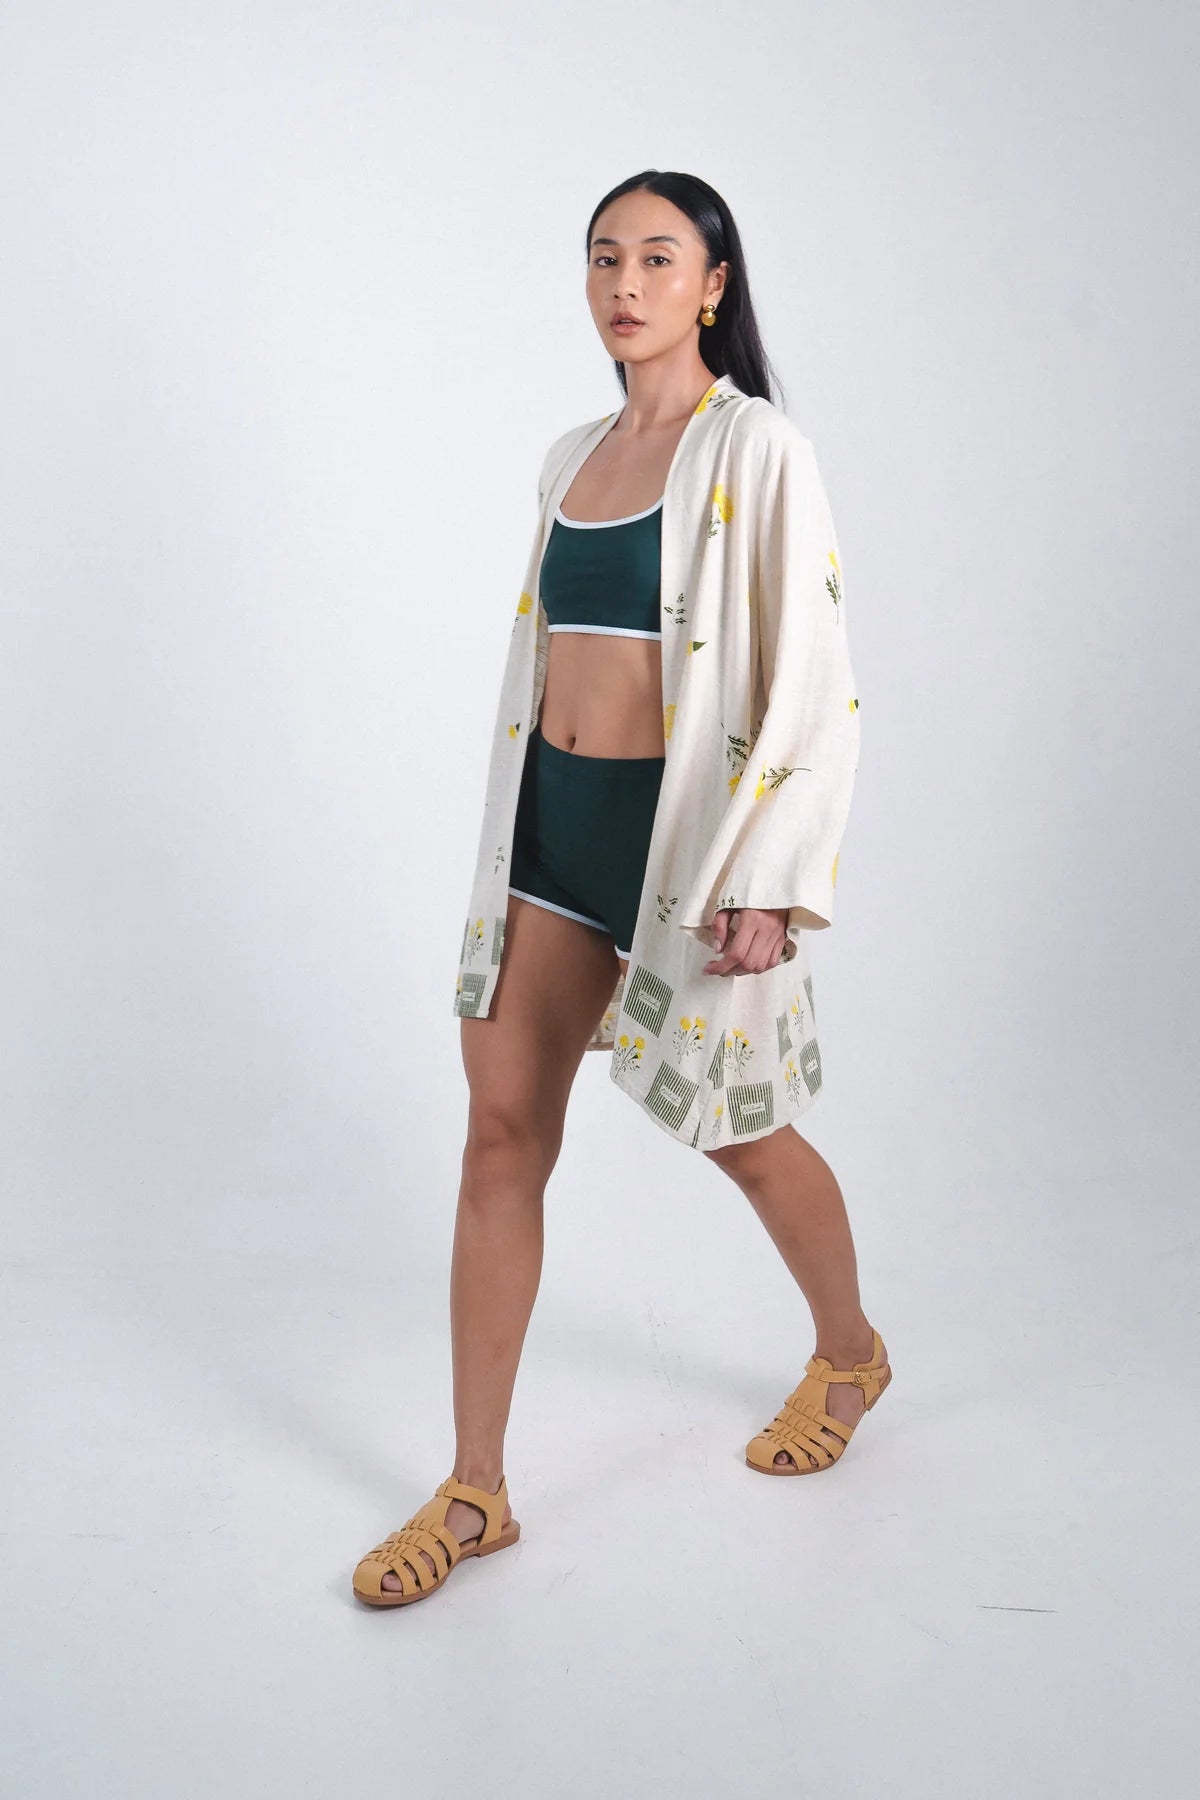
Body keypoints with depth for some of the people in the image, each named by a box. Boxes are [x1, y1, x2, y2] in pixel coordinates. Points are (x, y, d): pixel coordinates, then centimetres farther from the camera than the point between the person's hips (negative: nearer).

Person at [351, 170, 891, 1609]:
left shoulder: (755, 449, -9)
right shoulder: (572, 455, 12)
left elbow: (813, 678, -14)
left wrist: (762, 882, -19)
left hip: (679, 824, -6)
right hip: (552, 820, 6)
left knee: (739, 1134, 11)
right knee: (501, 1139, 3)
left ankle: (849, 1356, 41)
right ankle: (475, 1493, 13)